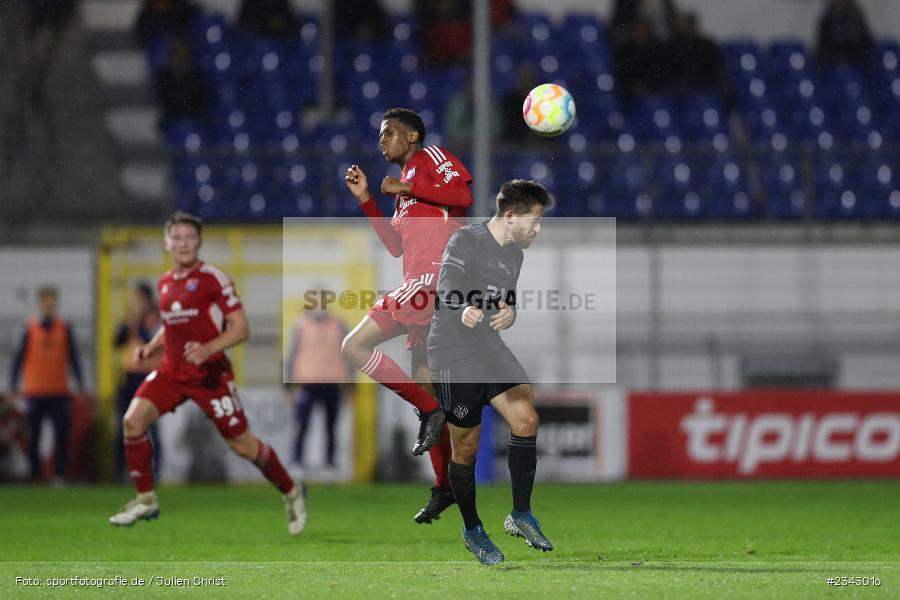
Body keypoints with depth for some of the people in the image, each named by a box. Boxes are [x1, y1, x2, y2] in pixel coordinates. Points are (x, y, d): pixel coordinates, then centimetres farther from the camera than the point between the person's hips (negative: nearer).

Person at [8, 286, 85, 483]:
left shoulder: (64, 329, 5)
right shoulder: (30, 329, 1)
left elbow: (73, 358, 10)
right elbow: (19, 357, 2)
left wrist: (80, 385, 6)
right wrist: (13, 386, -2)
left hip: (59, 392, 1)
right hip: (34, 392, -1)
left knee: (62, 435, -5)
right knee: (33, 437, 1)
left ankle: (60, 474, 1)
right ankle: (34, 475, 9)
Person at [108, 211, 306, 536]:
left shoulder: (213, 279, -10)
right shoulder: (164, 284, 10)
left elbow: (241, 328, -11)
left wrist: (208, 348, -26)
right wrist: (151, 347, 7)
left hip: (209, 373, -6)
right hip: (172, 372, 6)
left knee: (242, 444, 1)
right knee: (133, 421, -14)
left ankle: (291, 492, 25)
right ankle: (146, 501, -2)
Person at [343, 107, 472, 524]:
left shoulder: (430, 157, 3)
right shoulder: (407, 183, 28)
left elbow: (463, 194, -15)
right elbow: (396, 246, 24)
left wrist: (406, 187, -9)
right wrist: (365, 200, 21)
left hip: (435, 278, -10)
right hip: (425, 286, 10)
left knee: (355, 345, -15)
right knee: (422, 383, 10)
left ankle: (429, 410, -13)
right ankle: (444, 487, 14)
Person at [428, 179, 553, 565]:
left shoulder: (514, 253, 10)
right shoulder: (466, 241, -14)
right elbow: (446, 290, -26)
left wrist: (509, 314, -9)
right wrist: (464, 310, -50)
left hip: (490, 350, 7)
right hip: (453, 356, -7)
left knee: (526, 419, -12)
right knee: (466, 447, 1)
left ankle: (521, 516, 0)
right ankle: (471, 530, 20)